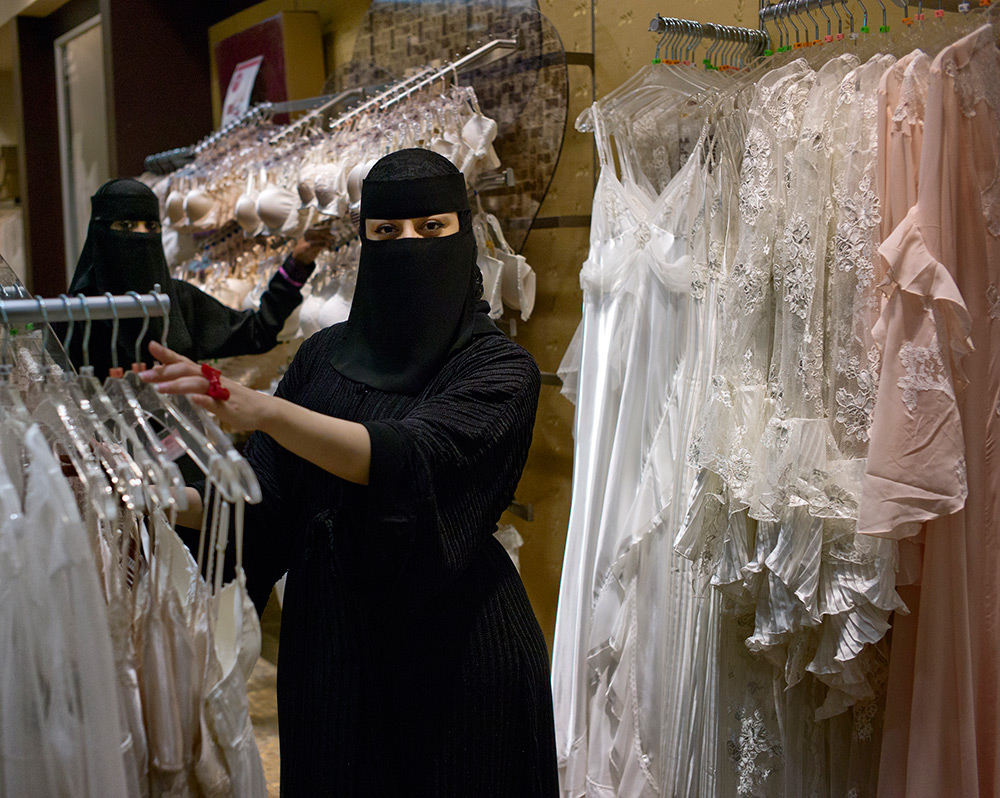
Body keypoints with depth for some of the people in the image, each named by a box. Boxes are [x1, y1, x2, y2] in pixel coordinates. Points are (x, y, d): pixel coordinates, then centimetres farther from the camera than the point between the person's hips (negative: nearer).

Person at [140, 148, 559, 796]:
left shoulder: (499, 367, -9)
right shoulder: (325, 355, 4)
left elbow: (410, 458, -28)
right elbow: (260, 500, 1)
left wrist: (262, 409, -39)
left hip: (457, 650, -3)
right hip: (329, 640, 4)